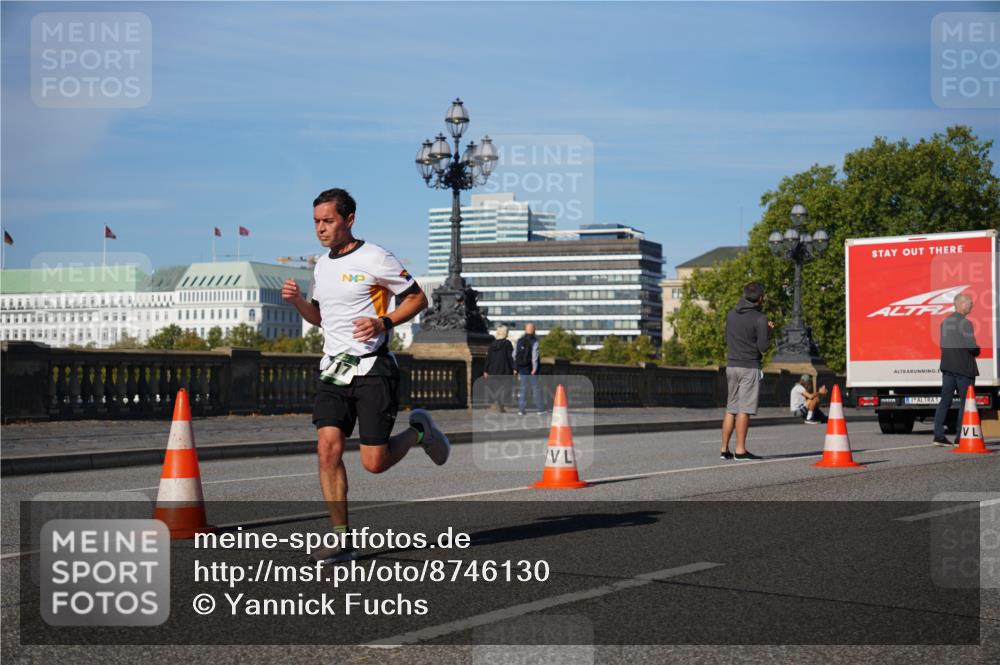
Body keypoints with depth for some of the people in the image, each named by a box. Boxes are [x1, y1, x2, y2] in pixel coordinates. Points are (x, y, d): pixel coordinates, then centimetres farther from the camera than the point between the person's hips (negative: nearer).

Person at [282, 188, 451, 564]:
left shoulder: (374, 259, -8)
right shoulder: (322, 265, 13)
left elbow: (418, 298, -3)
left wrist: (383, 323, -18)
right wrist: (297, 300, 5)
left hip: (373, 369, -6)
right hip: (334, 370, 6)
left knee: (374, 462, -7)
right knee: (328, 447, -11)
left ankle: (419, 432, 25)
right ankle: (341, 540, -3)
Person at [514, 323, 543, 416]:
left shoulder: (519, 341, 7)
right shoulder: (534, 341, -8)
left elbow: (514, 354, 7)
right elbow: (534, 356, -16)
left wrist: (516, 367, 14)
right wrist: (534, 368, -16)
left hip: (522, 369, 4)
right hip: (531, 369, -4)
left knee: (523, 388, 6)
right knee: (535, 388, 6)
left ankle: (521, 409, 0)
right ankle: (539, 409, 8)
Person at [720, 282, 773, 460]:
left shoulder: (731, 314, 9)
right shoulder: (760, 319, -10)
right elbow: (763, 347, -13)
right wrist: (768, 330, 5)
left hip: (731, 365, 6)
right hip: (749, 367, -6)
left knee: (730, 409, 11)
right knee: (744, 410, -4)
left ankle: (724, 449, 11)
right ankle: (740, 449, -3)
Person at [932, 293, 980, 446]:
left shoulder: (945, 322, 11)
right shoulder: (965, 323, -15)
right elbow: (972, 346, -19)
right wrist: (977, 350, 1)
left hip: (947, 366, 8)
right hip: (964, 367, -8)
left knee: (945, 400, 8)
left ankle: (938, 435, 6)